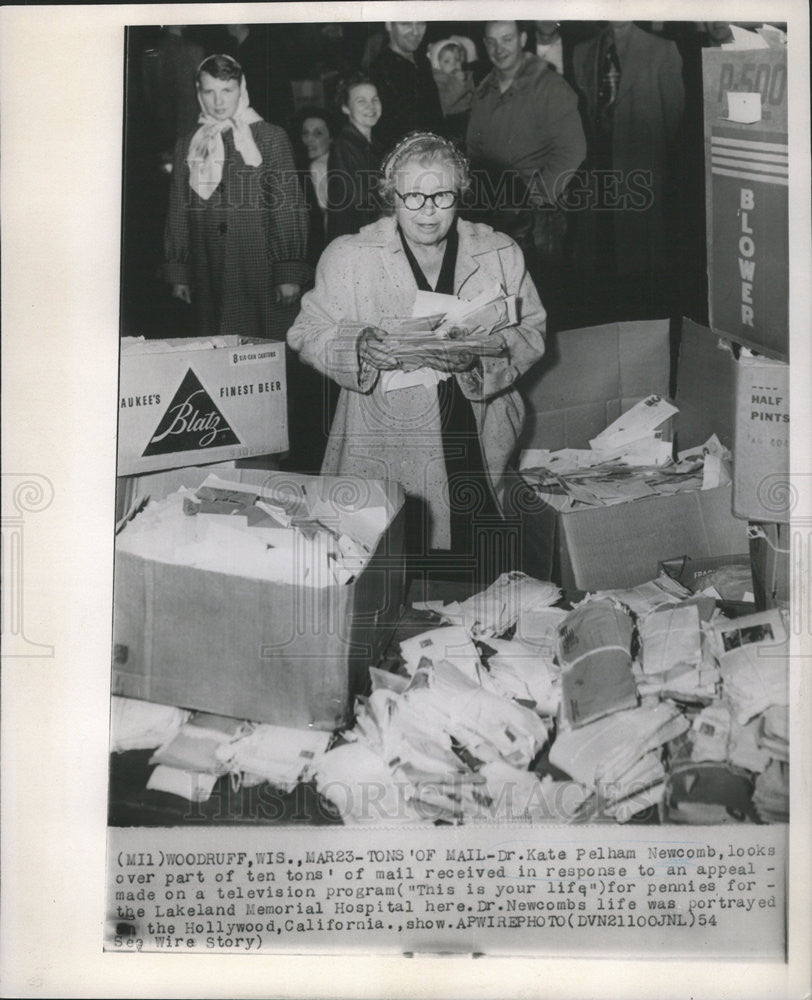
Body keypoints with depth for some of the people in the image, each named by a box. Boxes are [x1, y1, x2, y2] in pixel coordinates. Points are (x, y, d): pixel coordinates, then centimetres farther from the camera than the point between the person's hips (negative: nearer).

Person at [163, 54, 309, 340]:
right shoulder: (187, 145, 14)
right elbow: (178, 212, 15)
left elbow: (290, 206, 1)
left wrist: (290, 273, -6)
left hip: (257, 273, -2)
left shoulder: (270, 137, 6)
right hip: (206, 275, 3)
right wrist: (177, 273, 8)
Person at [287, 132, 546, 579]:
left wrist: (478, 354, -16)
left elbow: (531, 334, 6)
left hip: (477, 451, 2)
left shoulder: (501, 254, 6)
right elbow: (307, 334, 3)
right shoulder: (348, 257, 2)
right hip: (382, 455, -1)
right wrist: (359, 347, -19)